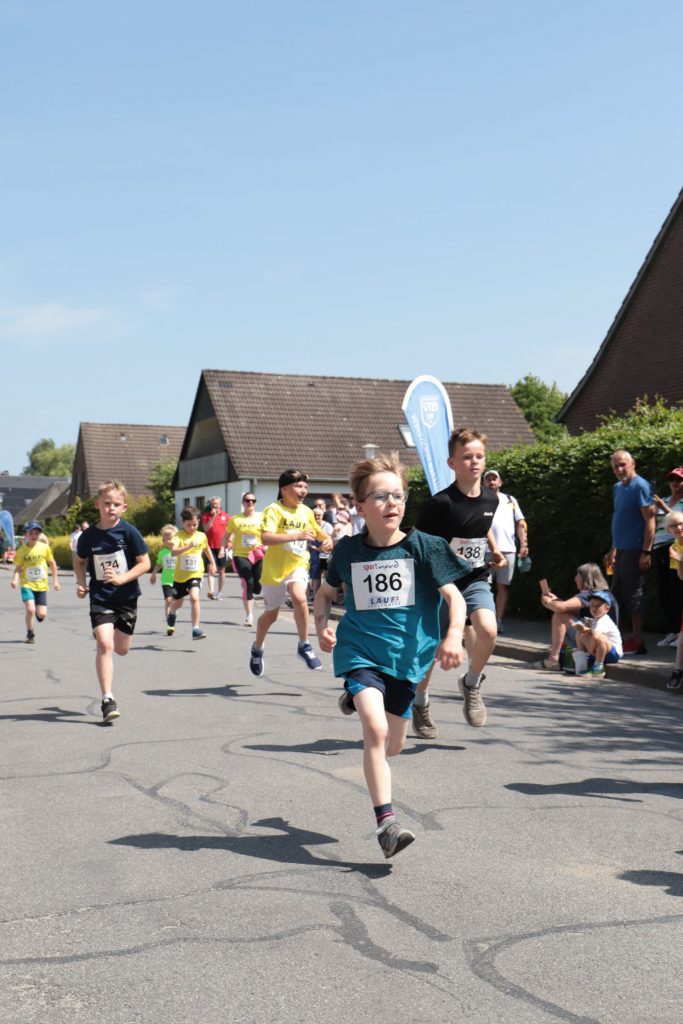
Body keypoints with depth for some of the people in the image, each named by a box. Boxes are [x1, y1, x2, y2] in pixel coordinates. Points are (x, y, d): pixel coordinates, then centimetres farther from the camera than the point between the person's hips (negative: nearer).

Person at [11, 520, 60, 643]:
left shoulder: (45, 547, -4)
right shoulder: (21, 550, -7)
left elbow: (52, 563, 9)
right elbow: (18, 568, -2)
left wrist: (55, 580, 12)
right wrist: (15, 579, -21)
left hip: (42, 585, 1)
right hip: (27, 584, -1)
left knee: (42, 614, -2)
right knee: (30, 609, -20)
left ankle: (37, 612, 37)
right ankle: (30, 634, 1)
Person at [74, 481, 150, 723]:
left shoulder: (129, 532, -10)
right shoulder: (88, 535, -4)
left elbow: (144, 563, -9)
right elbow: (80, 561, 15)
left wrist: (121, 578, -20)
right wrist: (81, 582, -1)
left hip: (126, 597, 0)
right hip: (100, 597, 0)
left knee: (121, 649, 12)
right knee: (104, 644, -16)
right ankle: (107, 699, -11)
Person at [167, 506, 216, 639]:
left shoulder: (202, 536, -1)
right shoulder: (179, 536, -13)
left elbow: (206, 548, 21)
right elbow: (173, 552, -31)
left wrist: (212, 563, 30)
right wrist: (189, 546, -43)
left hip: (196, 574, 0)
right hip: (180, 575, 0)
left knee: (194, 597, -24)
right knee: (178, 602, 18)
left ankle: (196, 629, -19)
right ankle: (172, 614, 55)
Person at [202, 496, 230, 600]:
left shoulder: (225, 516, 4)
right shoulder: (206, 516, 5)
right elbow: (206, 529, -8)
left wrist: (224, 547, -4)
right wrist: (213, 517, -15)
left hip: (221, 547, 1)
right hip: (210, 546, -1)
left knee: (221, 570, 6)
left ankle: (220, 592, 14)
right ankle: (211, 591, -21)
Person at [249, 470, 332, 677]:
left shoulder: (306, 512, 2)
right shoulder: (274, 510, -15)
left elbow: (317, 531, 22)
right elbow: (265, 537, -32)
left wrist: (326, 539, 0)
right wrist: (296, 536, -40)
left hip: (298, 566, 3)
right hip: (275, 568, -2)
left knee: (299, 597, -28)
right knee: (271, 614, 13)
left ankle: (304, 646, -12)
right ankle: (257, 648, 42)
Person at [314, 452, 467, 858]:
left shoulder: (423, 546, -6)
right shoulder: (348, 550, -1)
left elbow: (455, 597, -8)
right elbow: (325, 593, 16)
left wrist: (453, 636, -25)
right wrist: (323, 625, -2)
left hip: (406, 654, 2)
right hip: (360, 650, -2)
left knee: (393, 745, 15)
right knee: (375, 729, -24)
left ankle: (359, 700, 46)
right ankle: (387, 821, -19)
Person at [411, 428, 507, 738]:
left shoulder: (490, 499, 1)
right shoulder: (441, 503, -17)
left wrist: (494, 549, 16)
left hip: (475, 580, 3)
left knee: (488, 630, -23)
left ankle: (471, 684, 6)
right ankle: (420, 704, 32)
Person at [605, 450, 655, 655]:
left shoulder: (640, 486, -12)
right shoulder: (618, 488, 15)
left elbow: (650, 520, -16)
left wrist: (646, 551, -20)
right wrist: (613, 549, 22)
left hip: (635, 551, -9)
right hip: (621, 551, 9)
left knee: (633, 595, -4)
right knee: (616, 595, 13)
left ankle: (637, 642, 3)